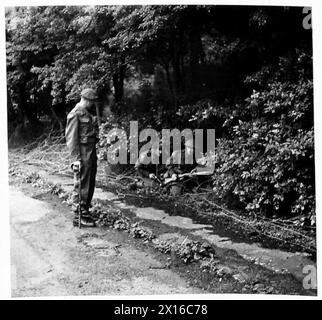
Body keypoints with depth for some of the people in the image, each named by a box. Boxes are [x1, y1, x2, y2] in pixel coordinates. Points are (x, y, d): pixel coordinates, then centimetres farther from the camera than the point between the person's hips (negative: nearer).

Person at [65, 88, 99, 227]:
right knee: (81, 186, -4)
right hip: (82, 154, -9)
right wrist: (75, 158, -20)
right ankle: (78, 217, 2)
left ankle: (85, 211, 25)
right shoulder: (75, 115, -12)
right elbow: (71, 138, -16)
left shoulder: (88, 114, 16)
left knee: (90, 184, 14)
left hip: (92, 152, 9)